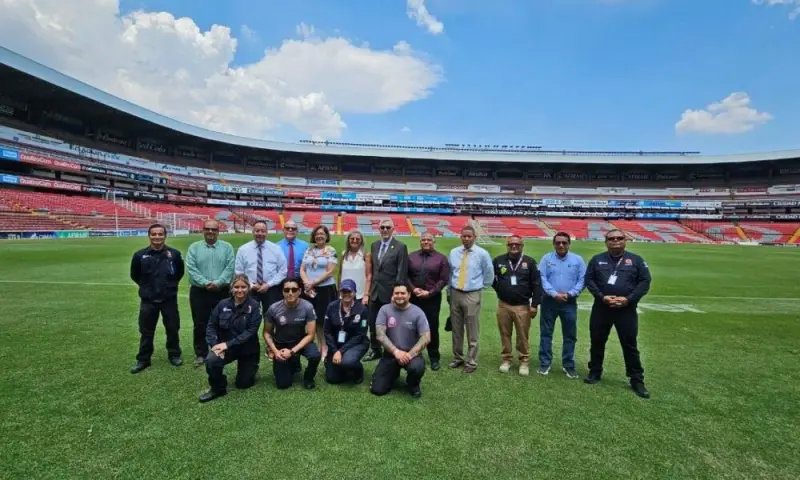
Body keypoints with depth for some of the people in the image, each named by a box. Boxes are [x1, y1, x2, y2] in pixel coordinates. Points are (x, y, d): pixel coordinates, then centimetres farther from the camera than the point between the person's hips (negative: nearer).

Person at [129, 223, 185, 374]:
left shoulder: (174, 254, -8)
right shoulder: (140, 255, -7)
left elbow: (180, 272, 9)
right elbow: (134, 275, 10)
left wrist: (171, 285, 8)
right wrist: (147, 286, 11)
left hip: (169, 299, 0)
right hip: (148, 300, 1)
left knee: (172, 328, 10)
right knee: (146, 331, 11)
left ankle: (174, 355, 28)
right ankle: (143, 359, 26)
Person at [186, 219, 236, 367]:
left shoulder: (227, 247, 3)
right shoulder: (194, 247, 3)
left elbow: (230, 268, -6)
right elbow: (191, 269, -7)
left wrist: (218, 283, -19)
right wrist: (205, 283, -18)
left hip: (222, 292, 0)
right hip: (199, 292, 0)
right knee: (200, 324, 8)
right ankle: (200, 354, 21)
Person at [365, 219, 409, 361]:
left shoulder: (400, 247, -10)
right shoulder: (374, 245, 9)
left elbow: (402, 272, -12)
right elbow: (373, 268, 13)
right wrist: (371, 287, 9)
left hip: (390, 292, -6)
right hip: (375, 291, 6)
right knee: (373, 323, 15)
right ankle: (375, 350, 31)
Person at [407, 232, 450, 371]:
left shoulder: (441, 258, 2)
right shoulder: (411, 256, 9)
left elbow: (443, 279, -3)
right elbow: (405, 275, 6)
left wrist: (430, 292, -11)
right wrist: (413, 288, -9)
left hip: (432, 298, -2)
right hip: (413, 297, 2)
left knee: (432, 328, 3)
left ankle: (434, 358, 16)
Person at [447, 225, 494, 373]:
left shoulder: (482, 254, -5)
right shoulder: (453, 253, 6)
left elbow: (489, 274, 6)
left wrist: (481, 287, 11)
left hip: (472, 295, -4)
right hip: (455, 294, 4)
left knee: (472, 332, 3)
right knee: (456, 329, 13)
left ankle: (471, 362, 16)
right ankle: (458, 358, 29)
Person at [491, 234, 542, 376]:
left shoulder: (530, 262, -1)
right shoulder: (498, 260, 2)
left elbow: (537, 284, -1)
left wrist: (534, 304, -5)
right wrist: (499, 289, 8)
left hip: (523, 306, -1)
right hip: (503, 305, 2)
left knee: (523, 336, 3)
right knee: (505, 334, 10)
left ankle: (524, 361, 18)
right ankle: (506, 359, 24)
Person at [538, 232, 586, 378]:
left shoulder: (578, 260, 2)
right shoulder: (547, 259, 0)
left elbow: (582, 280, -2)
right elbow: (542, 279, -7)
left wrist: (569, 294, -15)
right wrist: (555, 294, -18)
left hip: (569, 302, 1)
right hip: (549, 301, -1)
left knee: (570, 335, 9)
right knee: (546, 333, 6)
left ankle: (568, 365, 23)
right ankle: (545, 363, 18)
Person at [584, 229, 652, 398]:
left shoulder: (636, 260, 3)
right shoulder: (597, 259, 5)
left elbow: (645, 281, -1)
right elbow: (589, 280, 2)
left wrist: (629, 299, -13)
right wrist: (601, 297, -13)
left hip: (627, 310, -1)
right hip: (601, 308, 2)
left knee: (630, 345, 5)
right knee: (597, 342, 11)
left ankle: (637, 380, 18)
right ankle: (595, 373, 27)